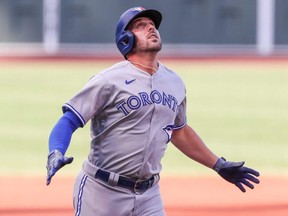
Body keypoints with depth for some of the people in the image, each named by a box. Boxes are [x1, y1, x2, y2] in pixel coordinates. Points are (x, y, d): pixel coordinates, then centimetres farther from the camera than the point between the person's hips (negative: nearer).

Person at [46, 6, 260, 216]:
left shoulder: (174, 83, 10)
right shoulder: (110, 80, -10)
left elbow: (179, 130, 24)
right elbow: (70, 120, -13)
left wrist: (219, 165, 26)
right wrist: (56, 153, -32)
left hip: (149, 196, 5)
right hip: (102, 192, -5)